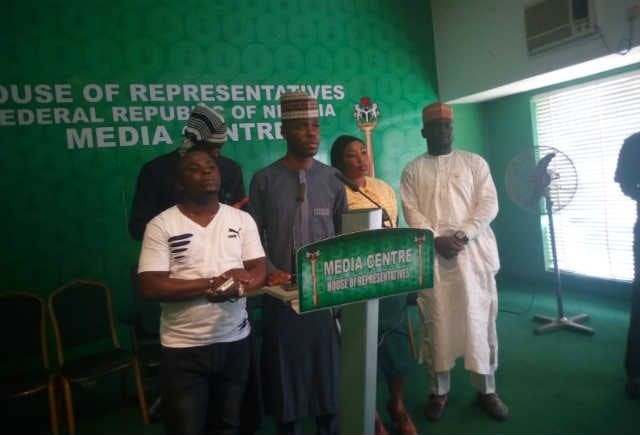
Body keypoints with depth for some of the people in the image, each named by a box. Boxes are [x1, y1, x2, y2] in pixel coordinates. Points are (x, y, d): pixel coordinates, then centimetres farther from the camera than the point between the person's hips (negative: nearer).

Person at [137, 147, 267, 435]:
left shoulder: (242, 219, 2)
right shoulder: (161, 225, -7)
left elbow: (259, 271, -1)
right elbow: (151, 287, -15)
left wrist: (237, 284, -24)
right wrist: (212, 283, -18)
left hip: (235, 341, 3)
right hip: (183, 347, -3)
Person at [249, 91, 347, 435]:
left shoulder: (332, 179, 4)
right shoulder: (264, 180, -2)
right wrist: (271, 271, -14)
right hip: (282, 291, -1)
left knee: (327, 364, 10)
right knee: (285, 367, 9)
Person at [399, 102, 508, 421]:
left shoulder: (475, 162, 10)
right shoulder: (412, 170, 10)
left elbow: (489, 204, 1)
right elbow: (411, 212, 0)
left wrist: (463, 235, -13)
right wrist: (437, 239, -14)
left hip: (474, 251, 1)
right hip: (431, 255, 0)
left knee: (480, 321, 4)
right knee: (435, 323, 4)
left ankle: (486, 389, 20)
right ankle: (439, 390, 18)